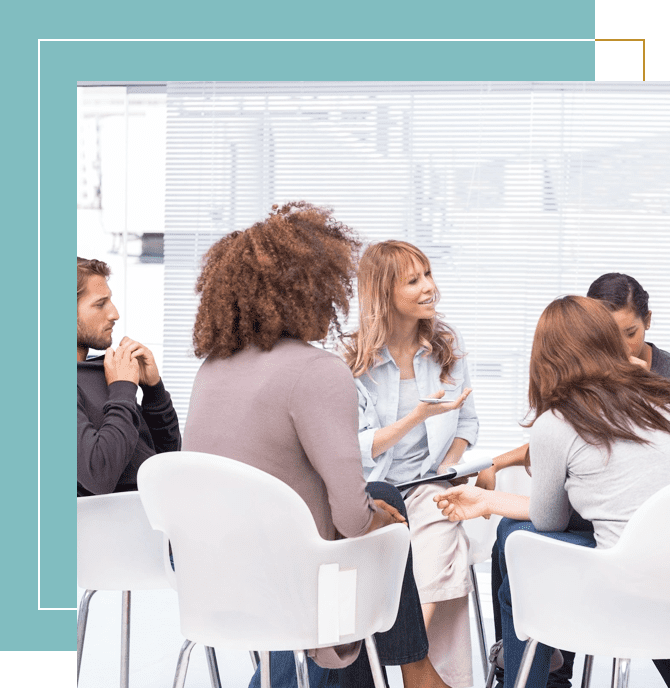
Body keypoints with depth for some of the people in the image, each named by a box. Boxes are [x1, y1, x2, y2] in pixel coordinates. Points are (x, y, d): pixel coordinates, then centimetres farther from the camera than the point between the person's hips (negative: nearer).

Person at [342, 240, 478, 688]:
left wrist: (447, 470, -2)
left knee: (444, 573, -27)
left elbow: (467, 421, 16)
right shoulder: (351, 359, -4)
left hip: (428, 485, 2)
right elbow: (355, 449, -7)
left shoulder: (447, 344, 7)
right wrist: (417, 416, -18)